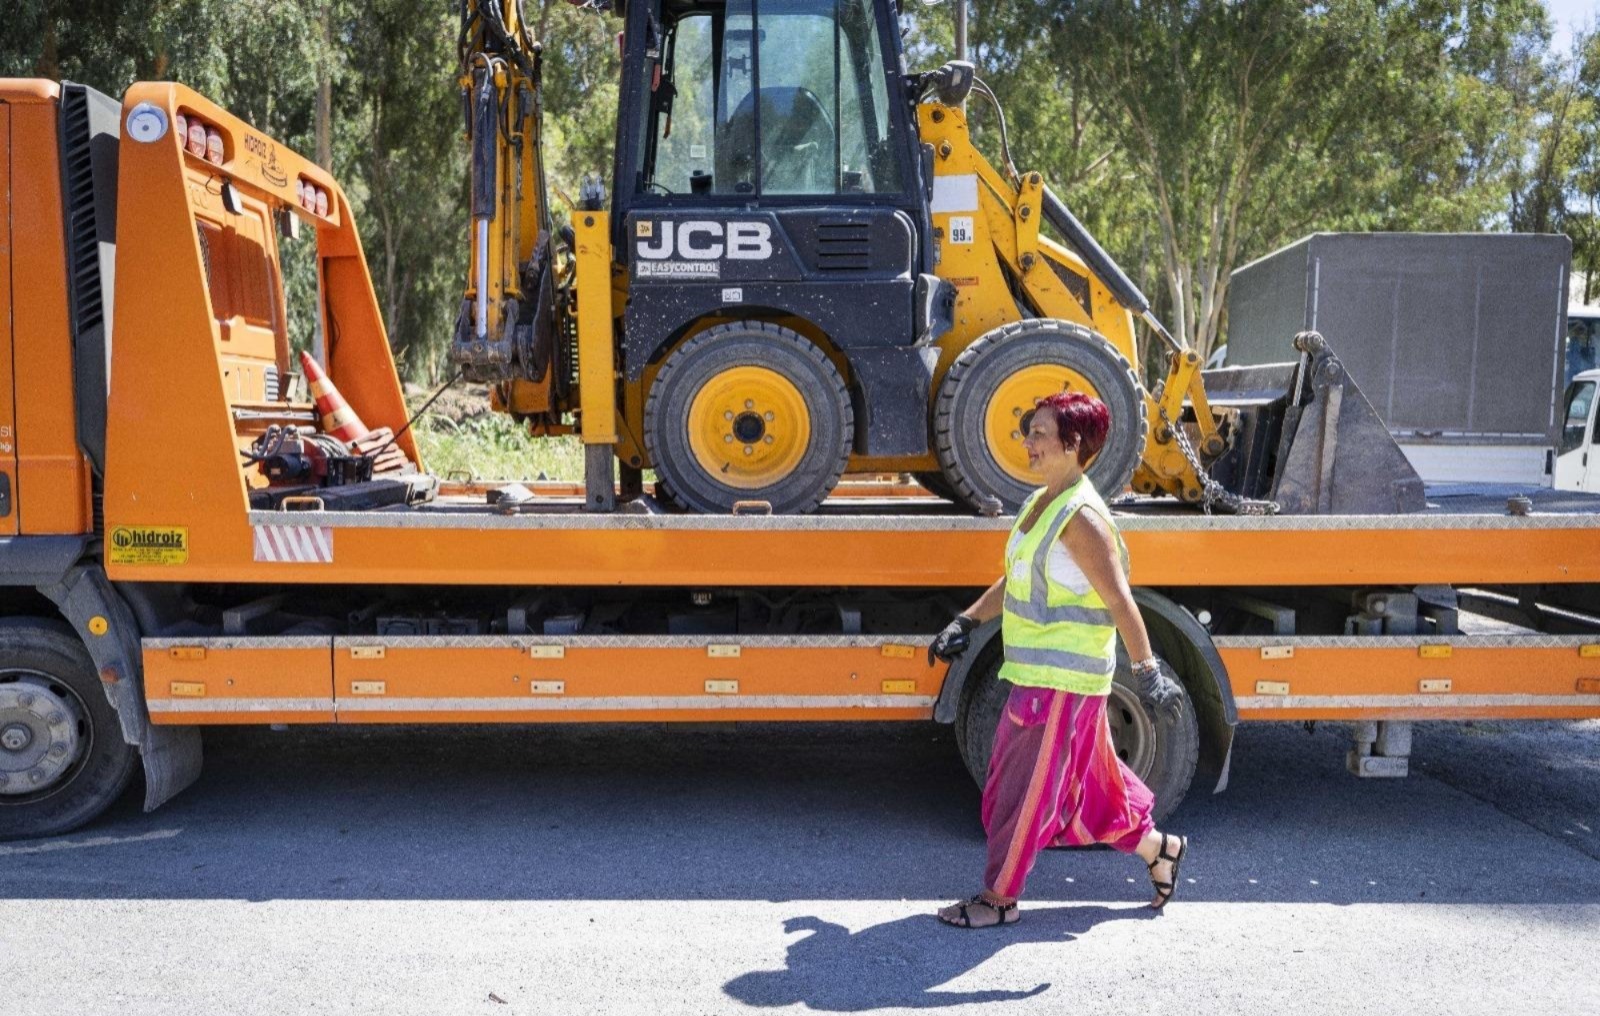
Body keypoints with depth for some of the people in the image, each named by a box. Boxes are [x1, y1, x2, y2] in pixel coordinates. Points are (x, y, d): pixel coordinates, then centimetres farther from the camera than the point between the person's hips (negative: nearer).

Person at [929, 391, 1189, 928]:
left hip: (1063, 677, -9)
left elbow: (1119, 601, -20)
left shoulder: (1081, 517, -19)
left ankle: (1000, 898, 16)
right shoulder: (1039, 503, 10)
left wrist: (1147, 670, -20)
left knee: (1023, 788, 1)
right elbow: (1012, 581, 19)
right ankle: (1157, 847, 38)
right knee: (1086, 782, 21)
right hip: (1038, 672, 9)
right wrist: (966, 623, 16)